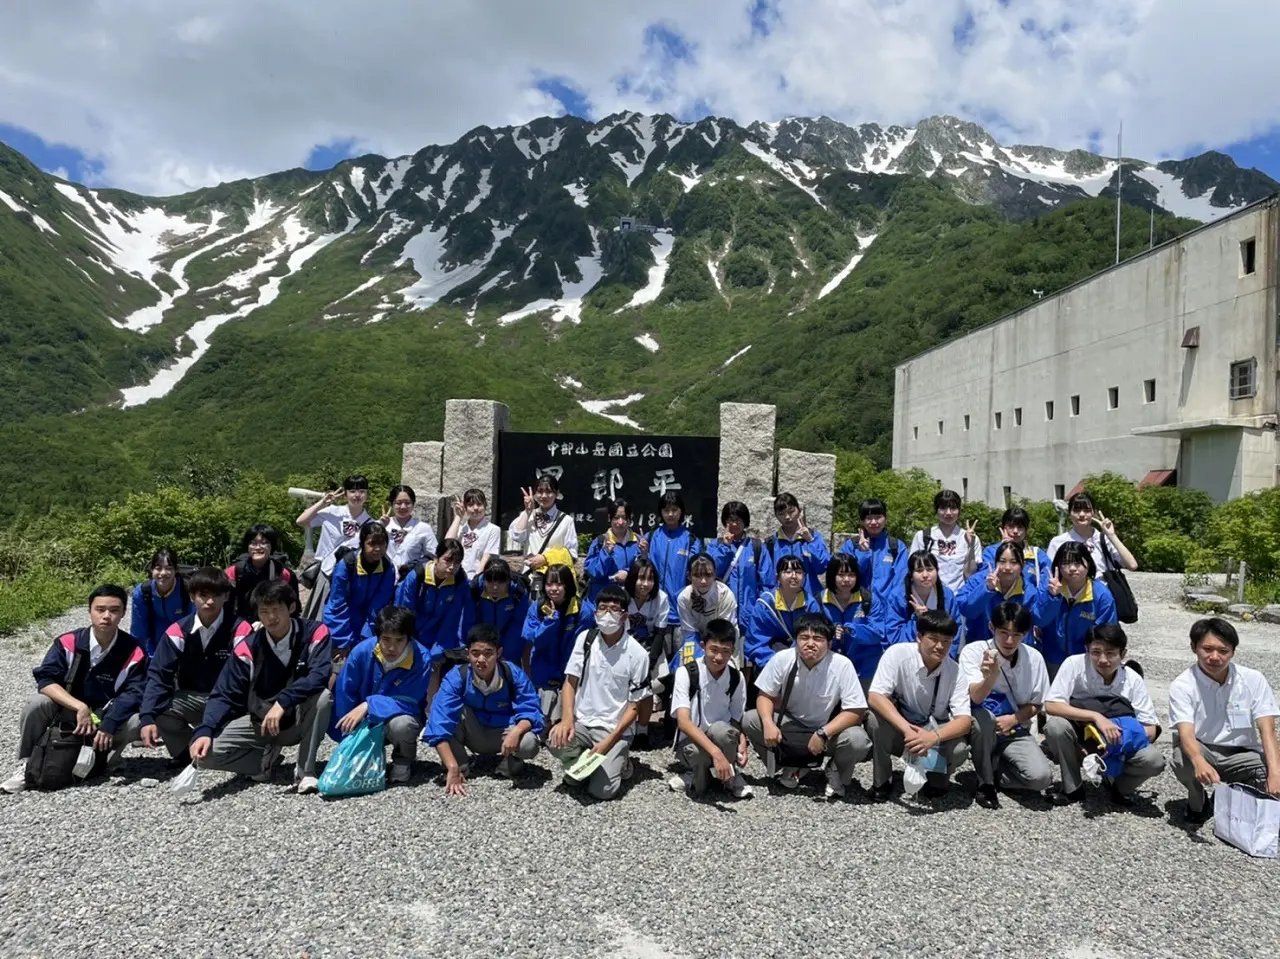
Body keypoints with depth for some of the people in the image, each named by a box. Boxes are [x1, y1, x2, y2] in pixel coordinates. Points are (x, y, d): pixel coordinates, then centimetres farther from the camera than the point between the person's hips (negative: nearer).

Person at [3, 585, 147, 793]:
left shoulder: (134, 652, -16)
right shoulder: (68, 643, -14)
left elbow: (135, 693, -21)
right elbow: (45, 680, -21)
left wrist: (109, 724, -37)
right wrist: (80, 707, -34)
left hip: (109, 716, -1)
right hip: (68, 712, 1)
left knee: (137, 723, -31)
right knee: (37, 703, -28)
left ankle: (106, 758, 1)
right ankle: (25, 766, -7)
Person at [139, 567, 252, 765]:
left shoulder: (241, 630, -14)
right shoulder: (178, 631, -7)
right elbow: (158, 674, -9)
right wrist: (148, 718, -23)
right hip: (191, 699, 3)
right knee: (158, 710, -24)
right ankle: (188, 752, 1)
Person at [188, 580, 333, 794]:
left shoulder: (315, 633, -16)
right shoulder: (248, 648, -11)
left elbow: (320, 677, -29)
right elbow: (224, 695, -11)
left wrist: (282, 703, -40)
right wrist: (204, 731, -28)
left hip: (299, 721, -2)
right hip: (260, 722, 2)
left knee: (321, 696, -35)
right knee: (206, 751, -18)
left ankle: (306, 771, -17)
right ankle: (266, 758, 8)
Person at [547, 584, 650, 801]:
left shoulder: (637, 654, -9)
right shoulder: (585, 638, 0)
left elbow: (634, 706, -6)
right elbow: (570, 682, 3)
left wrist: (608, 742, -16)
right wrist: (567, 719, -16)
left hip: (615, 730, -3)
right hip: (581, 723, 3)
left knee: (602, 789, -21)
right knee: (556, 739, -30)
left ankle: (617, 762, 12)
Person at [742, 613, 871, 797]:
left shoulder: (842, 665, -24)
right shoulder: (782, 659, -18)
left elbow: (856, 711, -22)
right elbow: (765, 695, -7)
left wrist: (823, 733, -33)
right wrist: (768, 723, -27)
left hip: (830, 728, -2)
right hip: (791, 724, 2)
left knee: (857, 741, -33)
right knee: (749, 721, -19)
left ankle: (837, 774, 4)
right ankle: (788, 767, 5)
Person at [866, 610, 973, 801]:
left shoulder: (954, 670, -14)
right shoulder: (898, 653, -22)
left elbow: (964, 720, -20)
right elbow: (875, 697, -30)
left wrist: (934, 737, -41)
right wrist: (907, 730, -43)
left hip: (933, 731, 2)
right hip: (897, 729, -1)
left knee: (959, 749, -29)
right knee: (876, 718, -33)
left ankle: (935, 782, 7)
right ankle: (882, 781, -9)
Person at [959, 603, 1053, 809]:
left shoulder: (1034, 658, -6)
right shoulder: (974, 651, -16)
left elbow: (1036, 704, 5)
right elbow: (976, 698, -28)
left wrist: (1013, 719, -15)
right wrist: (991, 677, -50)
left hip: (1015, 731, 2)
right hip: (980, 728, -2)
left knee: (1041, 776, -24)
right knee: (983, 716, -38)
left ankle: (994, 770, 7)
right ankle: (985, 782, -13)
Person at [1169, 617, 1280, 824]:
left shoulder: (1254, 680, -8)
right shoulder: (1182, 686, -15)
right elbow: (1186, 733, -27)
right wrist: (1199, 762, -51)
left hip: (1241, 755, 2)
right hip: (1200, 751, -1)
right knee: (1183, 760, -36)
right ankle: (1197, 801, 1)